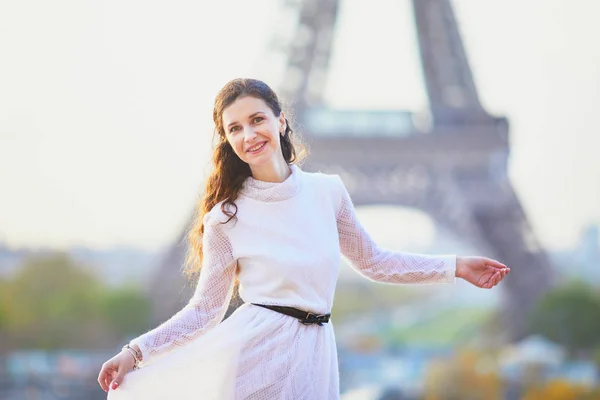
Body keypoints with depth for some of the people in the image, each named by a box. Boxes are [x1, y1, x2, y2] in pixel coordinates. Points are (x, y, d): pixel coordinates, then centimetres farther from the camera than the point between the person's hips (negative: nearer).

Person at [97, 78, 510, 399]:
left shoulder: (328, 191, 5)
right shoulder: (225, 219, -3)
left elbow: (372, 261, 18)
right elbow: (205, 310, 2)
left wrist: (455, 266, 16)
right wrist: (135, 353, -7)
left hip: (313, 354, 3)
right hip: (252, 349, -3)